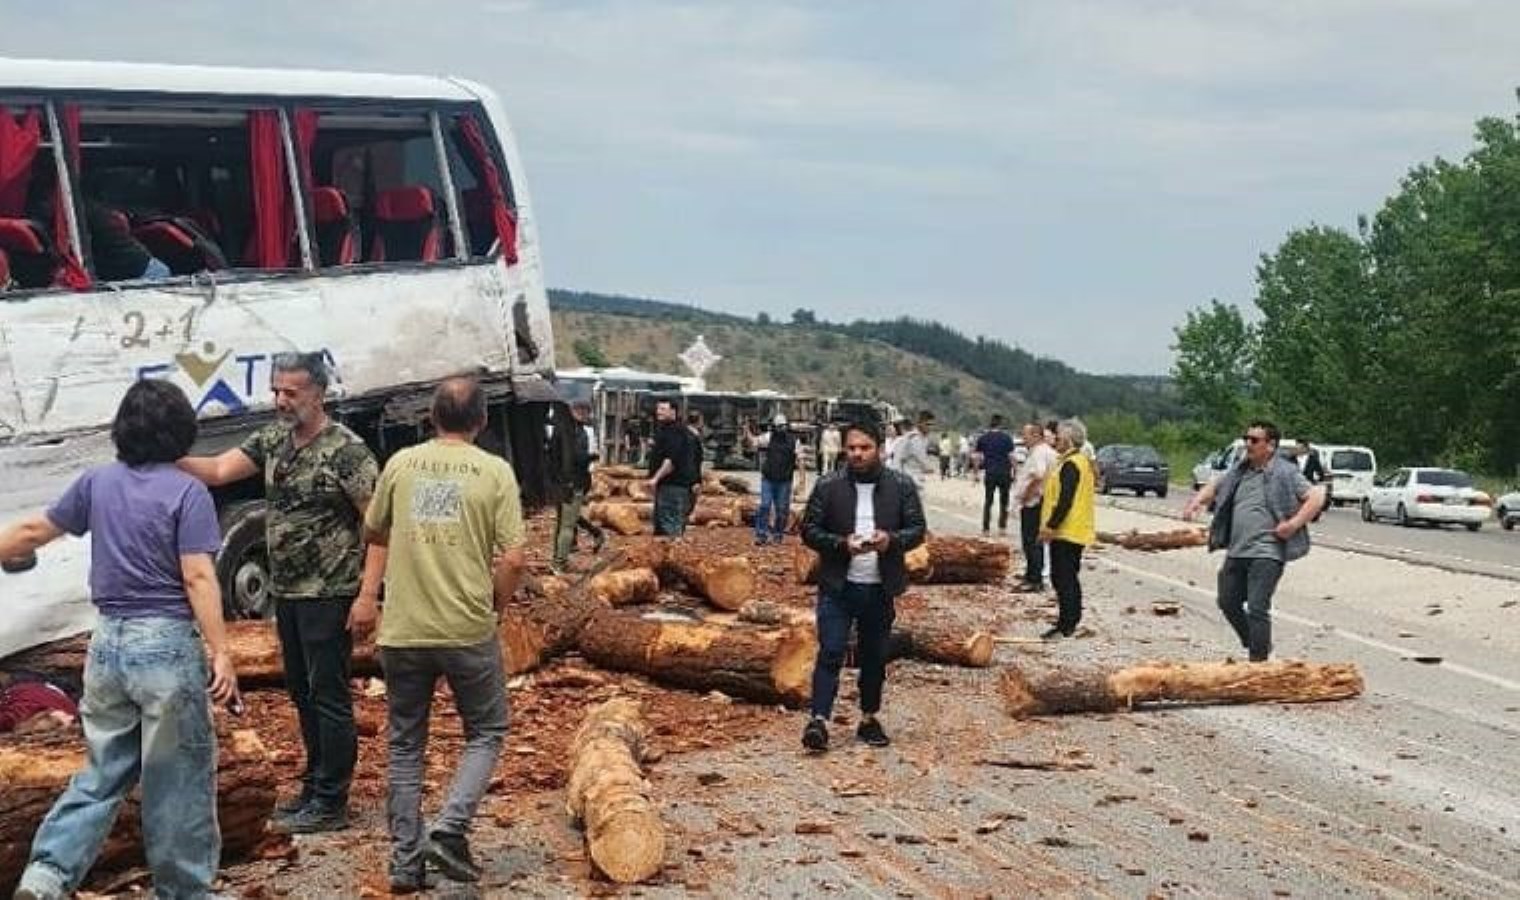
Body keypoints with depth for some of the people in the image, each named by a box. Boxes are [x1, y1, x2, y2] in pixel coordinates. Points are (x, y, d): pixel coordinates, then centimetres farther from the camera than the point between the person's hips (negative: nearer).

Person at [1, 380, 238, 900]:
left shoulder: (98, 483, 5)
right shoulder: (187, 493, -10)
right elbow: (197, 578, -17)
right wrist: (220, 653, -17)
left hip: (109, 642, 6)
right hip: (168, 643, -5)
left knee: (102, 771, 18)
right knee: (179, 778, 6)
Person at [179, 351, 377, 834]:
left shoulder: (346, 450, -15)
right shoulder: (272, 440, 8)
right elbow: (218, 470, -1)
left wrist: (368, 594, -20)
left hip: (328, 594, -8)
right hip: (286, 590, 8)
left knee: (328, 696, 0)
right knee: (302, 692, 16)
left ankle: (330, 804, 8)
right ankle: (316, 786, 29)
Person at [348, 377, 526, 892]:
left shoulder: (400, 464, 5)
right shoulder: (495, 472, -5)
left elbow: (376, 533, 19)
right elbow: (513, 559, -9)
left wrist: (368, 596, 31)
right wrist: (494, 606, 8)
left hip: (402, 631, 3)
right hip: (468, 631, -3)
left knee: (405, 744, 15)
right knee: (486, 733, 16)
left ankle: (405, 860, 18)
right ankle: (449, 830, -1)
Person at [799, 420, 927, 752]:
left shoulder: (902, 486, 1)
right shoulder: (828, 486, -2)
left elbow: (917, 529, 2)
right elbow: (809, 530, -2)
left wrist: (891, 539, -19)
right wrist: (841, 543, -19)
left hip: (881, 588, 2)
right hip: (837, 586, -2)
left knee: (875, 657, 13)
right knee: (831, 652, -8)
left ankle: (869, 719, 26)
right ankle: (819, 719, -9)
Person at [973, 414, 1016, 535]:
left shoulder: (982, 438, 3)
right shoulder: (1007, 438, -1)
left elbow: (978, 458, 3)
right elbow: (1011, 457, -3)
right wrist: (1013, 473, 4)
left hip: (990, 473, 1)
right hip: (1004, 473, -1)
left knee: (988, 501, 7)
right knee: (1003, 501, 9)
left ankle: (986, 528, 4)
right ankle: (1002, 528, 8)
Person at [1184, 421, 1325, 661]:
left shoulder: (1285, 472, -5)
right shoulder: (1240, 471, 14)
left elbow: (1317, 497, -9)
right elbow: (1214, 488, 26)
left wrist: (1294, 524, -16)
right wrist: (1196, 502, 6)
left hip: (1266, 554, -8)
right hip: (1236, 552, 8)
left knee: (1257, 609, -12)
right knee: (1228, 602, 15)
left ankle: (1259, 661, -4)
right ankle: (1259, 646, 33)